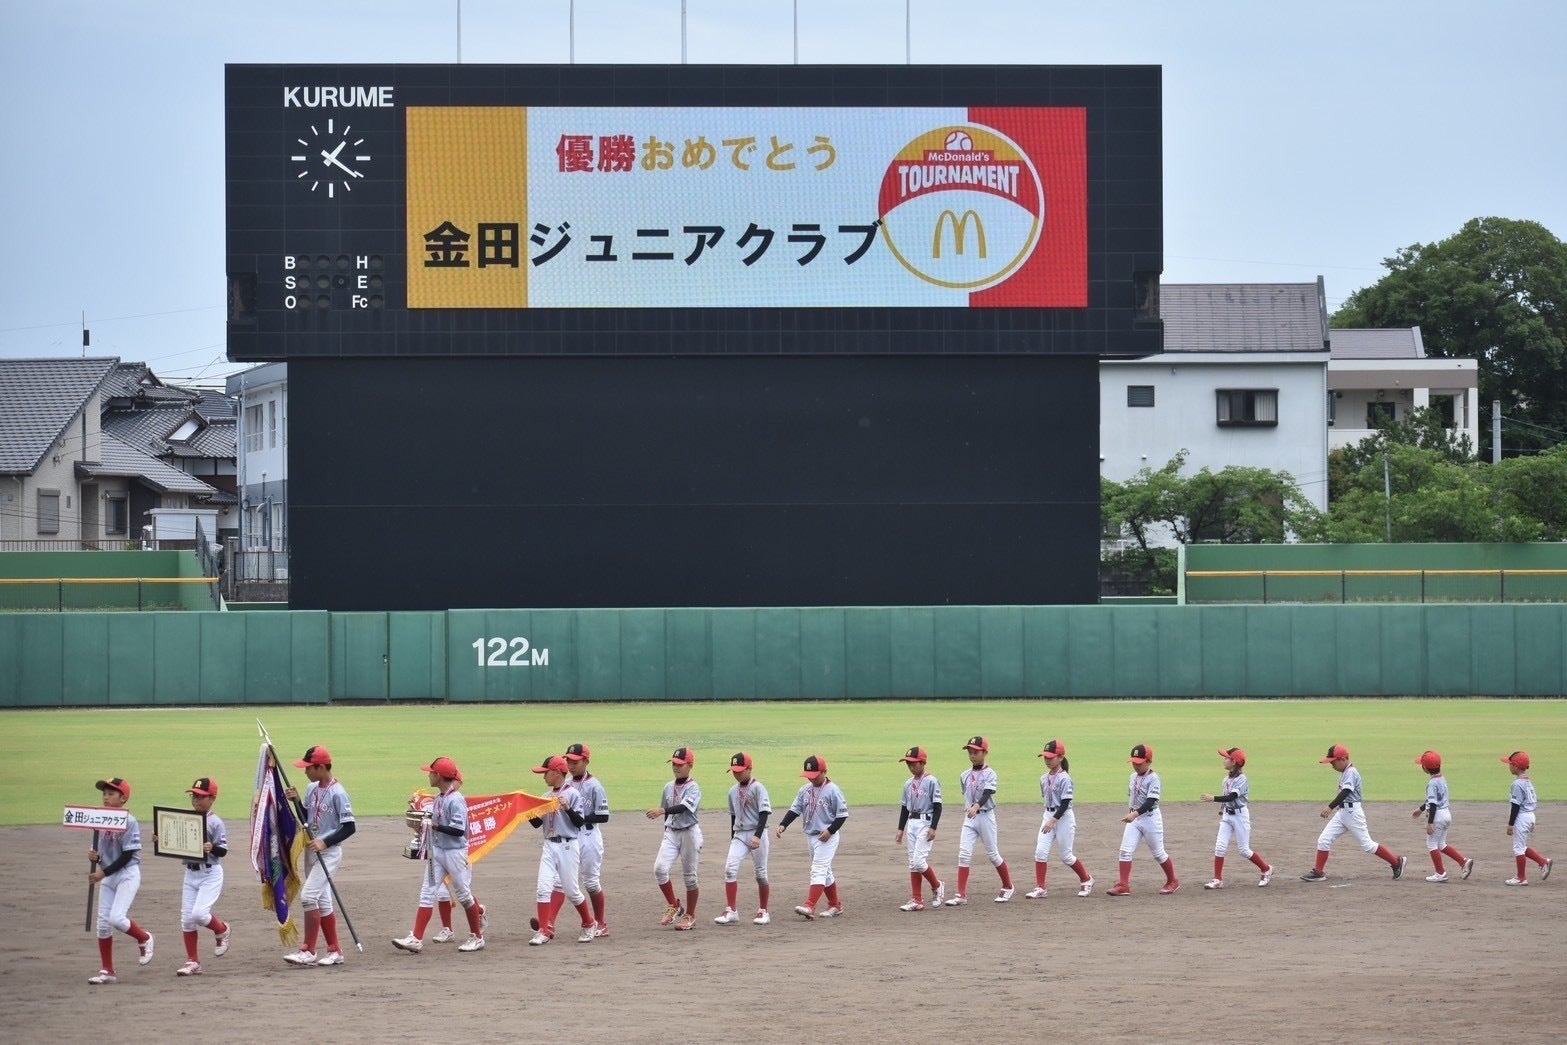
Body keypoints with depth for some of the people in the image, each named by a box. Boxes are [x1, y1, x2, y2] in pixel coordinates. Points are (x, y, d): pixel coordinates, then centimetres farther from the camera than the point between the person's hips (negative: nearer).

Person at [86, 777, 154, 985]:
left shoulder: (129, 822, -13)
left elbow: (127, 856, -16)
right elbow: (104, 852, 14)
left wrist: (103, 873, -18)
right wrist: (95, 857, -10)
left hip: (127, 875, -7)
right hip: (107, 877, 7)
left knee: (117, 918, -20)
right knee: (103, 923, 3)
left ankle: (144, 939, 10)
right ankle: (107, 972, 11)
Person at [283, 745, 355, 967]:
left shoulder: (337, 793, -14)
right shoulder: (312, 789, 9)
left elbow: (349, 828, -15)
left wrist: (324, 842, -22)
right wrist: (297, 801, 1)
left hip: (329, 852, -9)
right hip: (311, 851, 9)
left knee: (308, 895, -18)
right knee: (322, 901, 11)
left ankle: (308, 951, -14)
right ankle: (334, 951, 18)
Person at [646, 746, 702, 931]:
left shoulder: (694, 788, -10)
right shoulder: (669, 787, 10)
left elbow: (684, 807, -27)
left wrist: (662, 811, -41)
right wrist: (667, 832, 17)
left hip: (689, 832, -5)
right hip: (671, 832, 5)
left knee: (689, 875, 2)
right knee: (659, 868, -14)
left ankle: (690, 916, 15)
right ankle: (673, 906, 3)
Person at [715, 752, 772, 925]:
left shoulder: (757, 788, -8)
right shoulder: (733, 791, 11)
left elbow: (764, 813, -14)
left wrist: (758, 836, -23)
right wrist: (732, 838, 20)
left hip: (757, 834, -5)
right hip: (739, 835, 5)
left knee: (760, 873, 2)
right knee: (730, 868, -12)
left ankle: (763, 911, 17)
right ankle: (731, 912, -12)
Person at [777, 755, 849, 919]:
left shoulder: (833, 790, -11)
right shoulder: (805, 790, 8)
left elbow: (842, 814, -10)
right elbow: (795, 810, 8)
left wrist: (830, 830, -20)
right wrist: (783, 825, -7)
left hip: (827, 838, -7)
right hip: (811, 836, 7)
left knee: (818, 871, -15)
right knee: (825, 872, 15)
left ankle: (809, 907, -24)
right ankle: (836, 905, 25)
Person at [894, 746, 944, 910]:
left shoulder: (931, 781, -9)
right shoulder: (908, 784, 12)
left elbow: (937, 806, -11)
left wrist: (933, 828, -17)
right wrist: (901, 828, 14)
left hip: (926, 822, -7)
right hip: (911, 823, 7)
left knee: (918, 861, -15)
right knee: (913, 863, 5)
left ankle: (937, 886, 9)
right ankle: (917, 901, 7)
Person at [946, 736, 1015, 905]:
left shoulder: (990, 774, -9)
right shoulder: (965, 775, 8)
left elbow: (986, 794, -24)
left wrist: (976, 806, -40)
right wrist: (968, 810, 14)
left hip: (985, 816, -5)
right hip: (969, 817, 5)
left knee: (992, 853, 6)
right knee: (964, 854, -8)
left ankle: (1008, 887, 26)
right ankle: (961, 895, -10)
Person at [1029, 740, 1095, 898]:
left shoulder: (1064, 778, -14)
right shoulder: (1044, 779, 8)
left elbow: (1065, 803, -18)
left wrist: (1053, 820, -23)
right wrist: (1048, 818, 14)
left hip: (1064, 817, -7)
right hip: (1048, 816, 7)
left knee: (1066, 856, 2)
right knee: (1040, 852, -7)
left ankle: (1086, 880, 24)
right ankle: (1040, 888, -3)